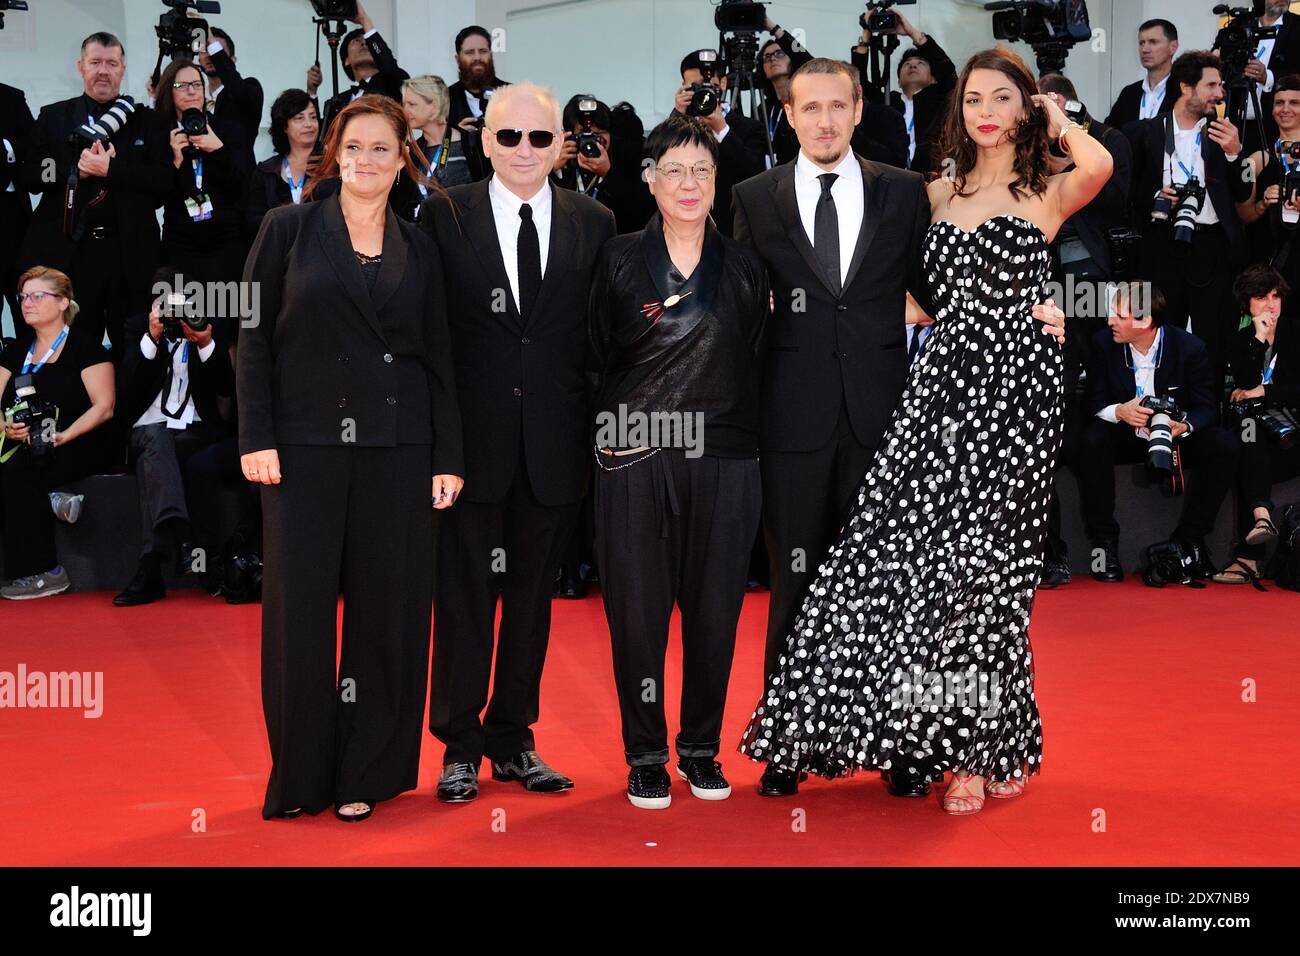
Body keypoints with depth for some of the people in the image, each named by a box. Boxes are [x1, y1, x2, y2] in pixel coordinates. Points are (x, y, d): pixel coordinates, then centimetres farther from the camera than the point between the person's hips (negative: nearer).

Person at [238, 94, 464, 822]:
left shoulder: (419, 250, 11)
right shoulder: (290, 230, 5)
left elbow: (439, 360, 10)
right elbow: (255, 338, 1)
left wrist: (449, 457, 3)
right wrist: (256, 435, -7)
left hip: (396, 448, 2)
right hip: (306, 443, -2)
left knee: (387, 609, 3)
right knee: (300, 605, 1)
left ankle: (367, 770, 16)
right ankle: (300, 775, 13)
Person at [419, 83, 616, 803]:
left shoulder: (594, 224, 6)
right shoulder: (443, 216, 1)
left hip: (554, 445, 2)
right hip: (472, 439, -2)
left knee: (532, 595, 11)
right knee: (464, 595, 5)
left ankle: (513, 741, 23)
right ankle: (460, 745, 17)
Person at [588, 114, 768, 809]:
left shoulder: (744, 268, 10)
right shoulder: (620, 262, 4)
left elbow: (755, 363, 13)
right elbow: (597, 358, 7)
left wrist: (738, 428, 5)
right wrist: (617, 424, 2)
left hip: (724, 459, 2)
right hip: (636, 459, -1)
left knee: (714, 611, 6)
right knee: (637, 612, 1)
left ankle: (702, 748, 21)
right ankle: (645, 756, 13)